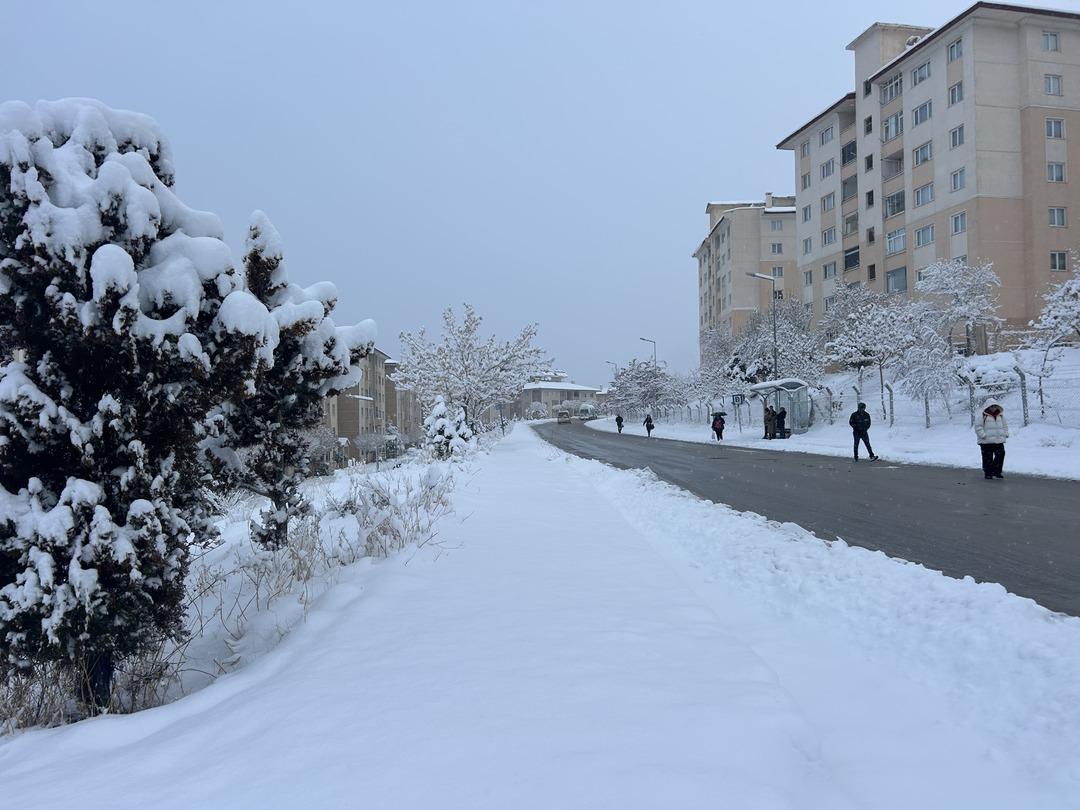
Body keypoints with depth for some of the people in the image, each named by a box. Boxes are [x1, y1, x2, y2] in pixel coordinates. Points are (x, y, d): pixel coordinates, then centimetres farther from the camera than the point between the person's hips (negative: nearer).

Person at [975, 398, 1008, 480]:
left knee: (1001, 454, 1)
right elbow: (978, 426, -11)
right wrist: (983, 435, -18)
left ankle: (996, 471, 14)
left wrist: (1005, 433, 11)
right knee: (988, 458, 0)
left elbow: (1005, 425, 24)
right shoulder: (983, 416, -7)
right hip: (986, 442, -5)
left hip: (999, 441, 5)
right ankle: (988, 473, 9)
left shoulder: (1000, 416, 13)